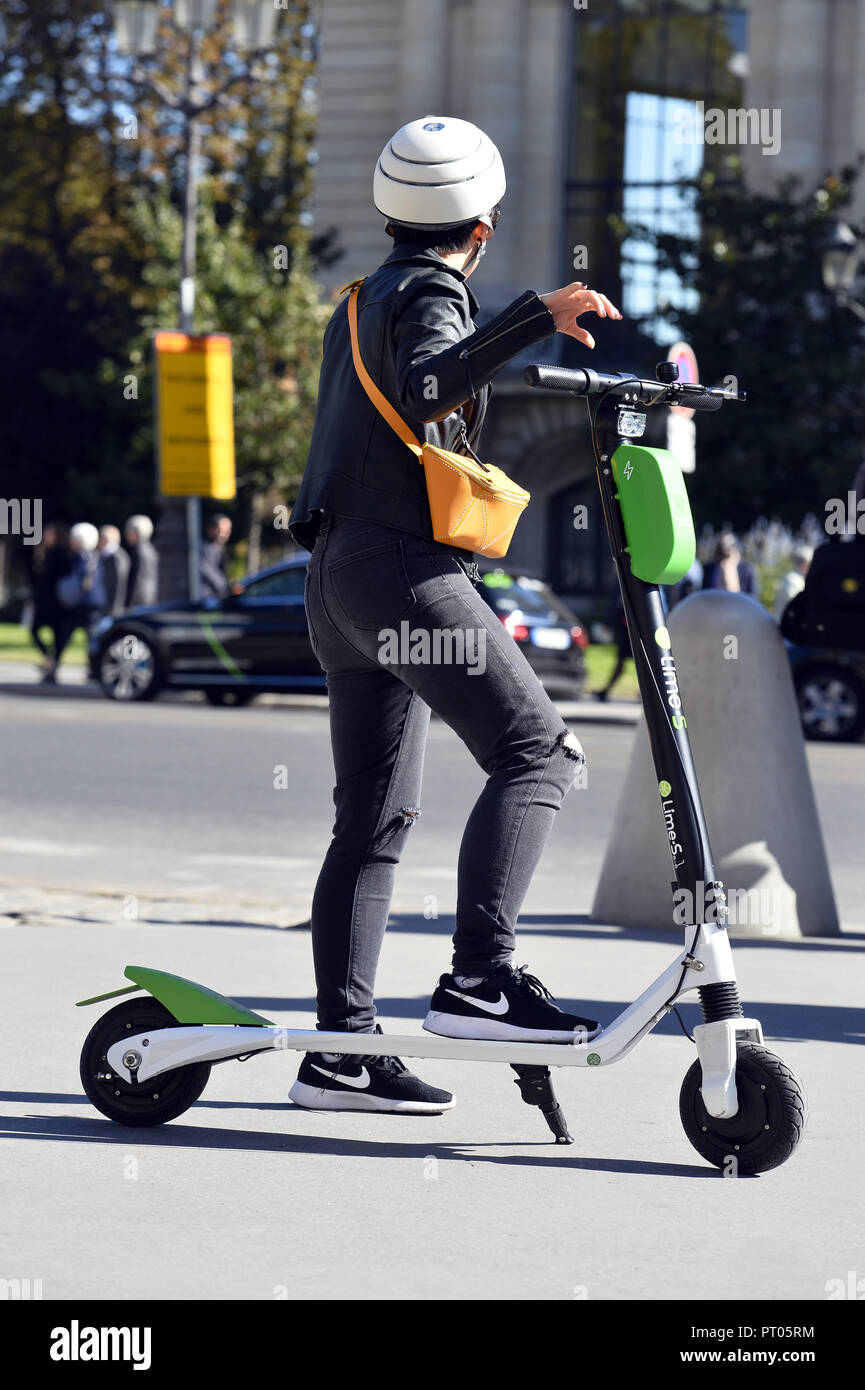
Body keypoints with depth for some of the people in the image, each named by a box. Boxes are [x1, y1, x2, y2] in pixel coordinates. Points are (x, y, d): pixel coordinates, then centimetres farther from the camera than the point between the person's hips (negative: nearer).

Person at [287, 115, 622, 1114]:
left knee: (375, 816, 8)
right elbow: (427, 389, -26)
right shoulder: (427, 293, -5)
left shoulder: (365, 300, 24)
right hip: (402, 565, -10)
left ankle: (340, 1049, 6)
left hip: (339, 573, 10)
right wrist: (535, 318, -33)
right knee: (535, 749, -14)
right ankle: (479, 979, -23)